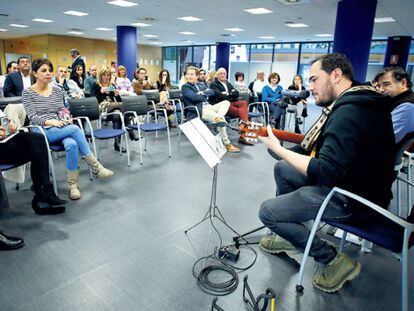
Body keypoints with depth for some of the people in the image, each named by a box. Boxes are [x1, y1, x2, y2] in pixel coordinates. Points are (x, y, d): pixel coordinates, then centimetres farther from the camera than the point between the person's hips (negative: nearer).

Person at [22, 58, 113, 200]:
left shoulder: (58, 90, 14)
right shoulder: (28, 93, 3)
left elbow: (62, 110, 12)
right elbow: (32, 118, -6)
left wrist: (65, 118, -12)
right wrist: (50, 121, -24)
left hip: (60, 129, 3)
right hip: (42, 132, -3)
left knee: (72, 144, -34)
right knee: (75, 128, -32)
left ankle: (73, 184, -24)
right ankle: (95, 166, -25)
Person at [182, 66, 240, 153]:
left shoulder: (201, 85, 25)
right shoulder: (185, 87, 4)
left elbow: (212, 92, 10)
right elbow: (195, 97, -13)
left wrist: (202, 93, -8)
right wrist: (205, 95, 3)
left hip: (208, 106, 8)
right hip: (198, 110, -8)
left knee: (226, 102, -10)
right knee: (220, 119, -26)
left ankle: (218, 117, -37)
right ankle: (227, 144, -20)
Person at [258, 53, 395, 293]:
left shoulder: (348, 112, -26)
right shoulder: (361, 101, 6)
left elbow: (325, 172, -31)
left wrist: (277, 148, -21)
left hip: (355, 200, -10)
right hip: (358, 181, 10)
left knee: (267, 212, -9)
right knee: (282, 169, 18)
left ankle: (334, 261, 3)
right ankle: (291, 235, 28)